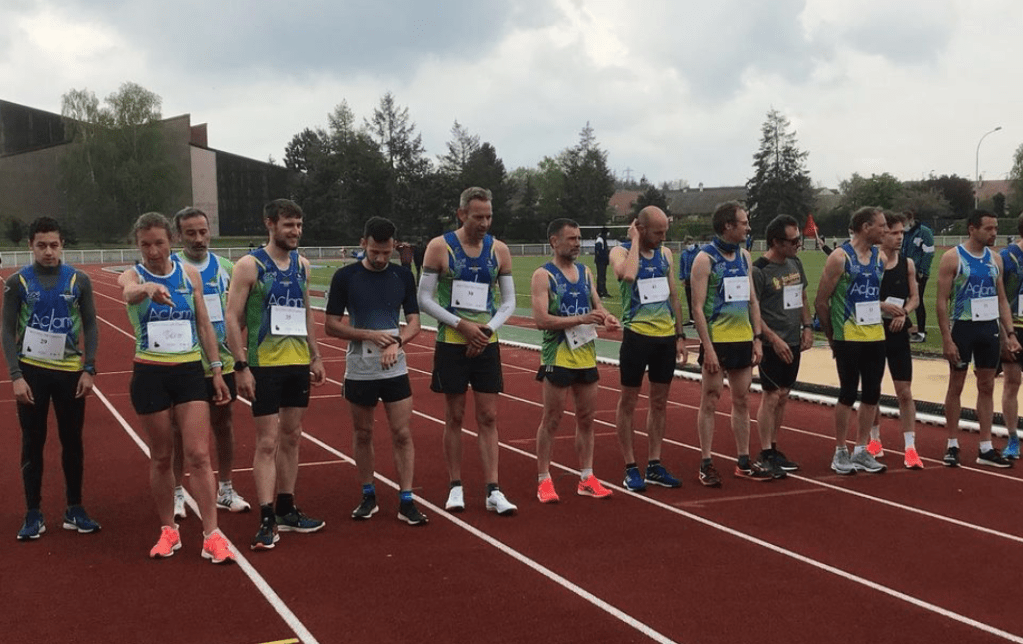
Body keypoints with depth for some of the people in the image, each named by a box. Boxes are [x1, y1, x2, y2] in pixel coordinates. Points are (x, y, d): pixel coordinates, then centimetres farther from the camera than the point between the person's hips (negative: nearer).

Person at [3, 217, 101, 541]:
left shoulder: (79, 280, 1)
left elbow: (90, 326, 4)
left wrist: (89, 369, -5)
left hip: (70, 371, 1)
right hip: (31, 371, -1)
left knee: (72, 441, 7)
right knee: (33, 443, 5)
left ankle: (75, 509, 19)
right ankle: (33, 514, 14)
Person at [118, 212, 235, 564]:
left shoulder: (190, 274, 4)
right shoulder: (132, 276, -5)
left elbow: (204, 324, 10)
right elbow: (130, 293, -32)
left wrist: (216, 369, 4)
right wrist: (148, 288, -55)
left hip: (190, 371, 1)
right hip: (150, 374, -1)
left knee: (198, 455, -5)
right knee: (161, 456, 8)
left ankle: (212, 535, -3)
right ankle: (168, 530, 23)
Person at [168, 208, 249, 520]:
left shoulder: (226, 268, 4)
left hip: (221, 362, 4)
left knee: (223, 423, 12)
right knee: (180, 428, 6)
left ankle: (225, 489, 25)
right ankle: (176, 493, 18)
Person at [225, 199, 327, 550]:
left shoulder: (301, 264, 9)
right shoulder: (249, 265, -9)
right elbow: (232, 318, -10)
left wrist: (315, 356, 14)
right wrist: (241, 367, -16)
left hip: (298, 363, 6)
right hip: (264, 365, -6)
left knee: (291, 438, 12)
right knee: (267, 443, -5)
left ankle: (286, 511, 23)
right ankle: (267, 521, -2)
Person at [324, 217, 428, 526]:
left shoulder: (403, 275, 1)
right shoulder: (345, 276, -5)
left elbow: (414, 322, 3)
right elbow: (331, 325, -4)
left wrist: (396, 343, -18)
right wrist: (369, 334, -17)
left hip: (395, 369, 1)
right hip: (359, 370, -1)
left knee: (402, 434, -1)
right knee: (363, 434, 10)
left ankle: (406, 501, 4)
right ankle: (368, 496, 24)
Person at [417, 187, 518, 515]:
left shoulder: (499, 250, 2)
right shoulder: (440, 247, -6)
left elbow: (509, 301, 7)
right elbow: (424, 298, -6)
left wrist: (487, 329, -9)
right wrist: (462, 324, -15)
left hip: (487, 343, 2)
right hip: (451, 344, -2)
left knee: (488, 418, 2)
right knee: (454, 417, 5)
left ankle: (493, 491, 4)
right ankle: (456, 488, 16)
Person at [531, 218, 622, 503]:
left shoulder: (585, 272, 11)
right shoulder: (543, 276, -9)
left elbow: (597, 305, 17)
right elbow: (541, 319, -19)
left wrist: (606, 318, -7)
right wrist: (581, 319, -25)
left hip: (586, 355, 6)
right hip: (557, 358, -6)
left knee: (586, 418, 10)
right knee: (551, 420, 1)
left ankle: (586, 478, 19)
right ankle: (544, 480, 9)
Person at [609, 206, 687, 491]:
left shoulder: (665, 254, 9)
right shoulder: (621, 252, -8)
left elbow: (673, 295, 15)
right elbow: (628, 275, -31)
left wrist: (679, 335, 12)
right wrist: (635, 241, -19)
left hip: (665, 336, 6)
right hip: (637, 335, -6)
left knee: (660, 402, 11)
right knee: (628, 401, 2)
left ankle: (654, 466, 21)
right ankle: (630, 468, 10)